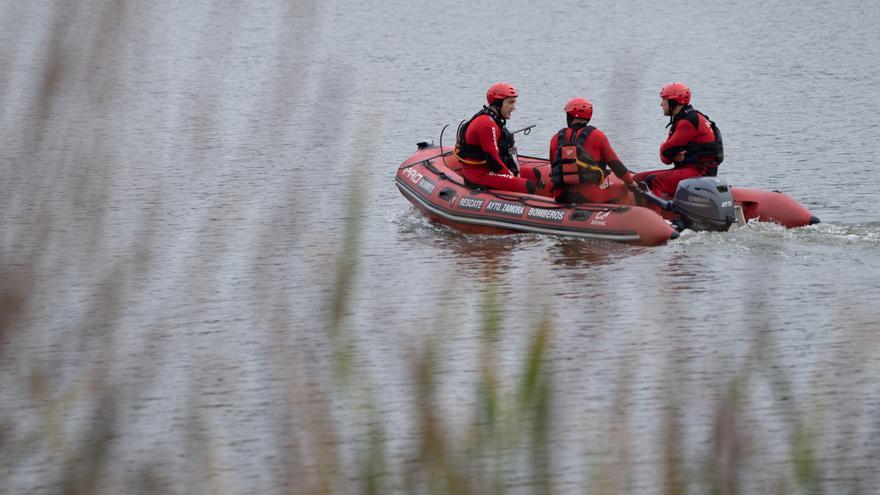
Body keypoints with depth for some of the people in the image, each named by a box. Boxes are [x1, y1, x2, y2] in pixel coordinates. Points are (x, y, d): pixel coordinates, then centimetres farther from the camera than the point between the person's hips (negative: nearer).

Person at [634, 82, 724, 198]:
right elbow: (665, 156, 13)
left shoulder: (691, 120, -12)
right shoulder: (678, 121, 20)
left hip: (700, 172, -10)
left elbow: (666, 150, -15)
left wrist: (672, 154, 8)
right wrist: (673, 156, -9)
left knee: (653, 181, -30)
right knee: (639, 179, 4)